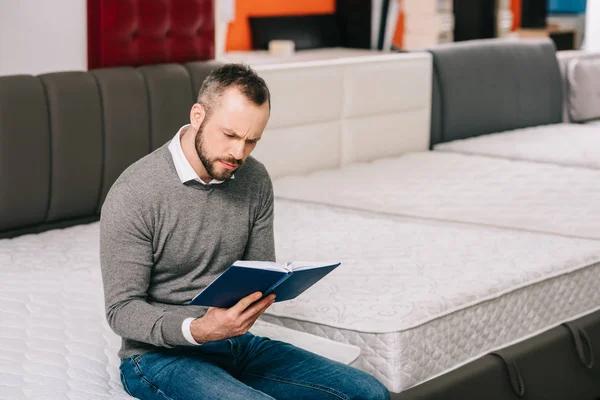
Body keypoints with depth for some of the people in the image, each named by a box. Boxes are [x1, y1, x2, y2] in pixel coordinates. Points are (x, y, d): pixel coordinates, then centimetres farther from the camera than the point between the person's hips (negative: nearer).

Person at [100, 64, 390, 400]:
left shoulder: (255, 181, 1)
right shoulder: (132, 196, -17)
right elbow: (122, 309, -14)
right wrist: (196, 330, -31)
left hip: (238, 344, 6)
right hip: (160, 354, -6)